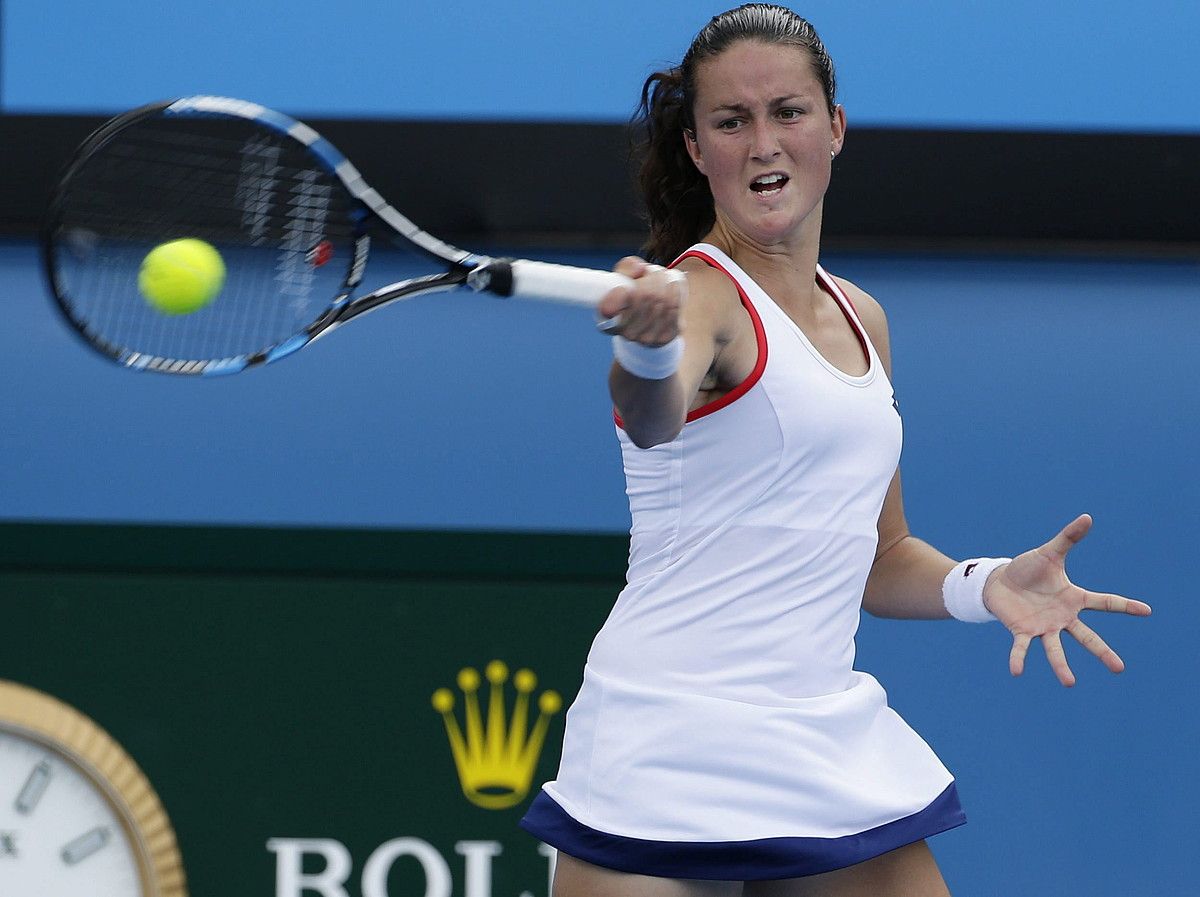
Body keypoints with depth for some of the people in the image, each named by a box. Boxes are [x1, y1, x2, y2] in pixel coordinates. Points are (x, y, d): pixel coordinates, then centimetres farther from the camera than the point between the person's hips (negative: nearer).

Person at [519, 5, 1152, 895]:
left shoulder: (862, 320, 14)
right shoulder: (701, 293, -9)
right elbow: (649, 418, -33)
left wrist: (986, 585, 3)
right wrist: (650, 344, -55)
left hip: (834, 746, 7)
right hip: (675, 747, -7)